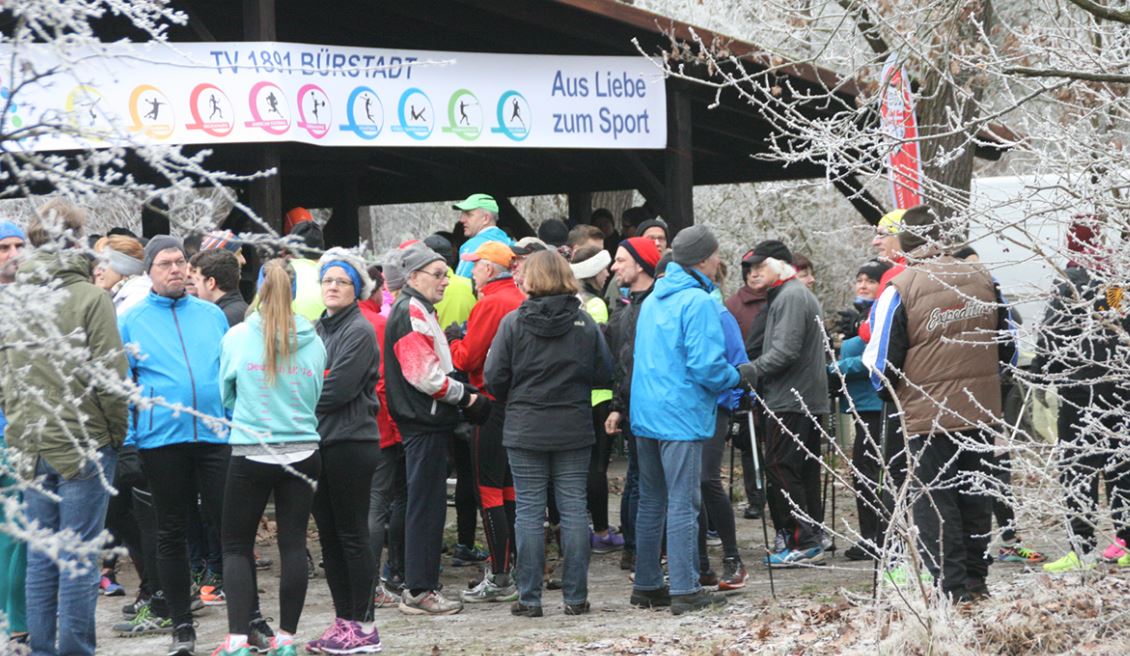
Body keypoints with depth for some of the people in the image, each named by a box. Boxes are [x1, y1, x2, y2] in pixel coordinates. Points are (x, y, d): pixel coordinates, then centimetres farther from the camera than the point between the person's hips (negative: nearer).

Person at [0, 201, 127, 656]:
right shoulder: (89, 298, -11)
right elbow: (107, 377, -12)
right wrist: (116, 432, 0)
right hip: (83, 443, -5)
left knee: (41, 556, 11)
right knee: (79, 557, -1)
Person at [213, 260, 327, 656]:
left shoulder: (236, 337, -6)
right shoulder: (313, 343, -1)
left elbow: (225, 393, 6)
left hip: (250, 454, -2)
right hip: (302, 453, 2)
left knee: (236, 545, 7)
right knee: (293, 544, 8)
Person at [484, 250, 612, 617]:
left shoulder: (514, 322, -6)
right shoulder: (585, 323, 0)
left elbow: (495, 377, -5)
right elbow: (604, 374, 1)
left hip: (525, 431, -2)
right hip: (575, 430, 2)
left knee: (529, 511, 3)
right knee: (573, 508, 6)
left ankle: (529, 598, 4)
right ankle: (575, 597, 7)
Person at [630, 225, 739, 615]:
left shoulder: (653, 300, 14)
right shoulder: (698, 301, -13)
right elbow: (705, 364, -20)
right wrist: (734, 379, 0)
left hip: (645, 415, 8)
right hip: (682, 416, -8)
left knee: (651, 502, 14)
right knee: (683, 503, -6)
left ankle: (647, 585, 18)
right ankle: (685, 590, -7)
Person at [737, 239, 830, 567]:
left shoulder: (790, 297, -13)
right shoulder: (803, 295, 21)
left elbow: (785, 351, -21)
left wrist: (750, 372, -15)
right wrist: (753, 373, 18)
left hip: (789, 403, -11)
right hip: (810, 400, 11)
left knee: (781, 470, -9)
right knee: (806, 471, 12)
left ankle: (802, 543, -11)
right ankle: (813, 540, 16)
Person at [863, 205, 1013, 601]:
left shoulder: (899, 290, -12)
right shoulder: (982, 280, 2)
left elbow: (881, 360, -6)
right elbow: (1007, 347, 13)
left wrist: (887, 389, 15)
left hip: (926, 416, -5)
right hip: (981, 412, 5)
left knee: (934, 503, 2)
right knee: (974, 499, 15)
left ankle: (953, 589, -2)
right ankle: (976, 580, 21)